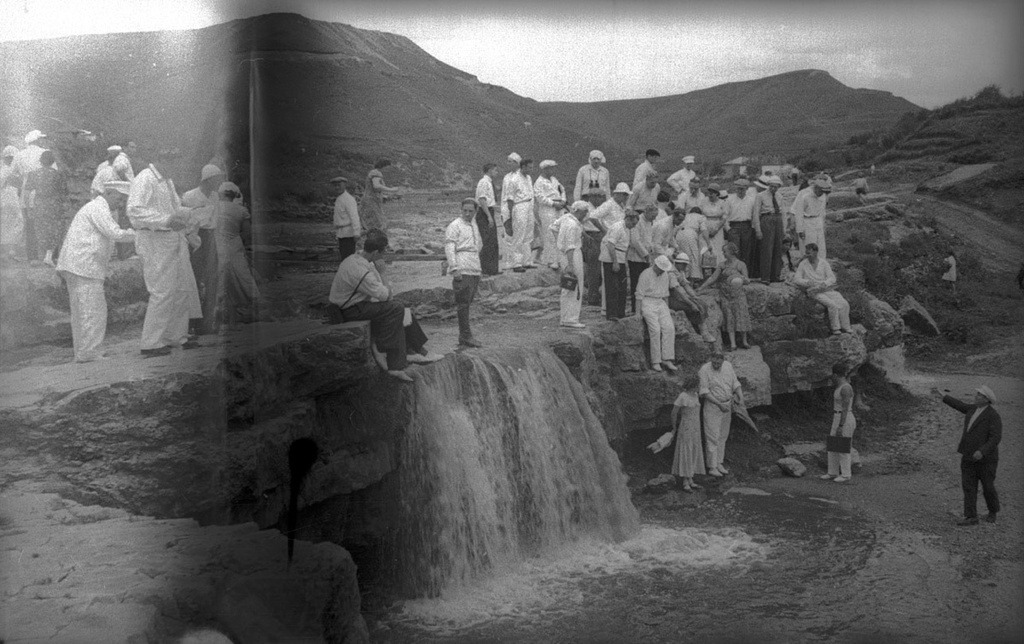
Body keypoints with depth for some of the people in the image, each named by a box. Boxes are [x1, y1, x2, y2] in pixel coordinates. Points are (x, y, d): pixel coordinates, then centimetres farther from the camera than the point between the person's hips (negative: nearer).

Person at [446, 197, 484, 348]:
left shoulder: (474, 225, 20)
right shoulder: (455, 226, -4)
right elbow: (449, 248, -10)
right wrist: (455, 268, -18)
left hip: (474, 270, 8)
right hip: (462, 271, -8)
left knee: (467, 303, 8)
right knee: (463, 303, -9)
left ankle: (463, 337, 11)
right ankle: (466, 336, -10)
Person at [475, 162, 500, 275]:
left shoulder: (489, 182, 17)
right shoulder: (484, 182, -13)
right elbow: (482, 200, -20)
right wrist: (489, 216, -24)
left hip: (489, 212, 10)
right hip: (484, 214, -10)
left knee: (494, 242, 11)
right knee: (488, 242, -10)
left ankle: (493, 269, 16)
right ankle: (485, 270, -7)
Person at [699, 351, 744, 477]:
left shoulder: (728, 366, 1)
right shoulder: (704, 370, -16)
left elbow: (735, 384, 8)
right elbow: (704, 392, -18)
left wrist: (741, 398, -8)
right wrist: (719, 404, -21)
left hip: (727, 406, 6)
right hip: (712, 406, -6)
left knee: (723, 436, 12)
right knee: (712, 437, -4)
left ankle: (719, 463, 23)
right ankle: (711, 467, 2)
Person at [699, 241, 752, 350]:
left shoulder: (741, 265, 0)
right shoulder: (722, 265, 8)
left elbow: (747, 280, 0)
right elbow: (713, 278, 7)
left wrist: (743, 280, -23)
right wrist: (701, 287, 1)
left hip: (738, 293, -2)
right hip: (726, 294, 2)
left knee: (741, 315, -7)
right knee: (729, 317, -5)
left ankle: (743, 341, 4)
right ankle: (732, 344, -8)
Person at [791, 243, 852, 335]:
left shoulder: (824, 263, 7)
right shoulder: (803, 264, 3)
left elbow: (832, 278, 0)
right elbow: (796, 280, -1)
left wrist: (824, 283, -21)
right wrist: (808, 282, -18)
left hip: (827, 290, 3)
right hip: (815, 292, -3)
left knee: (844, 304, -19)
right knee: (832, 305, -28)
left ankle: (845, 328, -13)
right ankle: (835, 329, -19)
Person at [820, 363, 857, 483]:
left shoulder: (846, 388, -19)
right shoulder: (842, 386, 12)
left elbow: (845, 409, -21)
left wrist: (840, 427, -21)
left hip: (845, 421, -10)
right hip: (839, 420, 10)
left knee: (842, 448, -3)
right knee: (832, 447, 10)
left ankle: (846, 474, 6)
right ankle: (833, 473, 17)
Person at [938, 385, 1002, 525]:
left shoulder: (993, 416, -17)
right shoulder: (974, 408, 6)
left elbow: (996, 438, -23)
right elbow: (960, 405, 27)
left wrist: (982, 451, -33)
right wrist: (944, 397, 35)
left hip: (985, 458, -7)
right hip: (968, 457, 7)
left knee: (988, 487, 7)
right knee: (968, 487, -1)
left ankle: (993, 511, 33)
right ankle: (971, 518, -2)